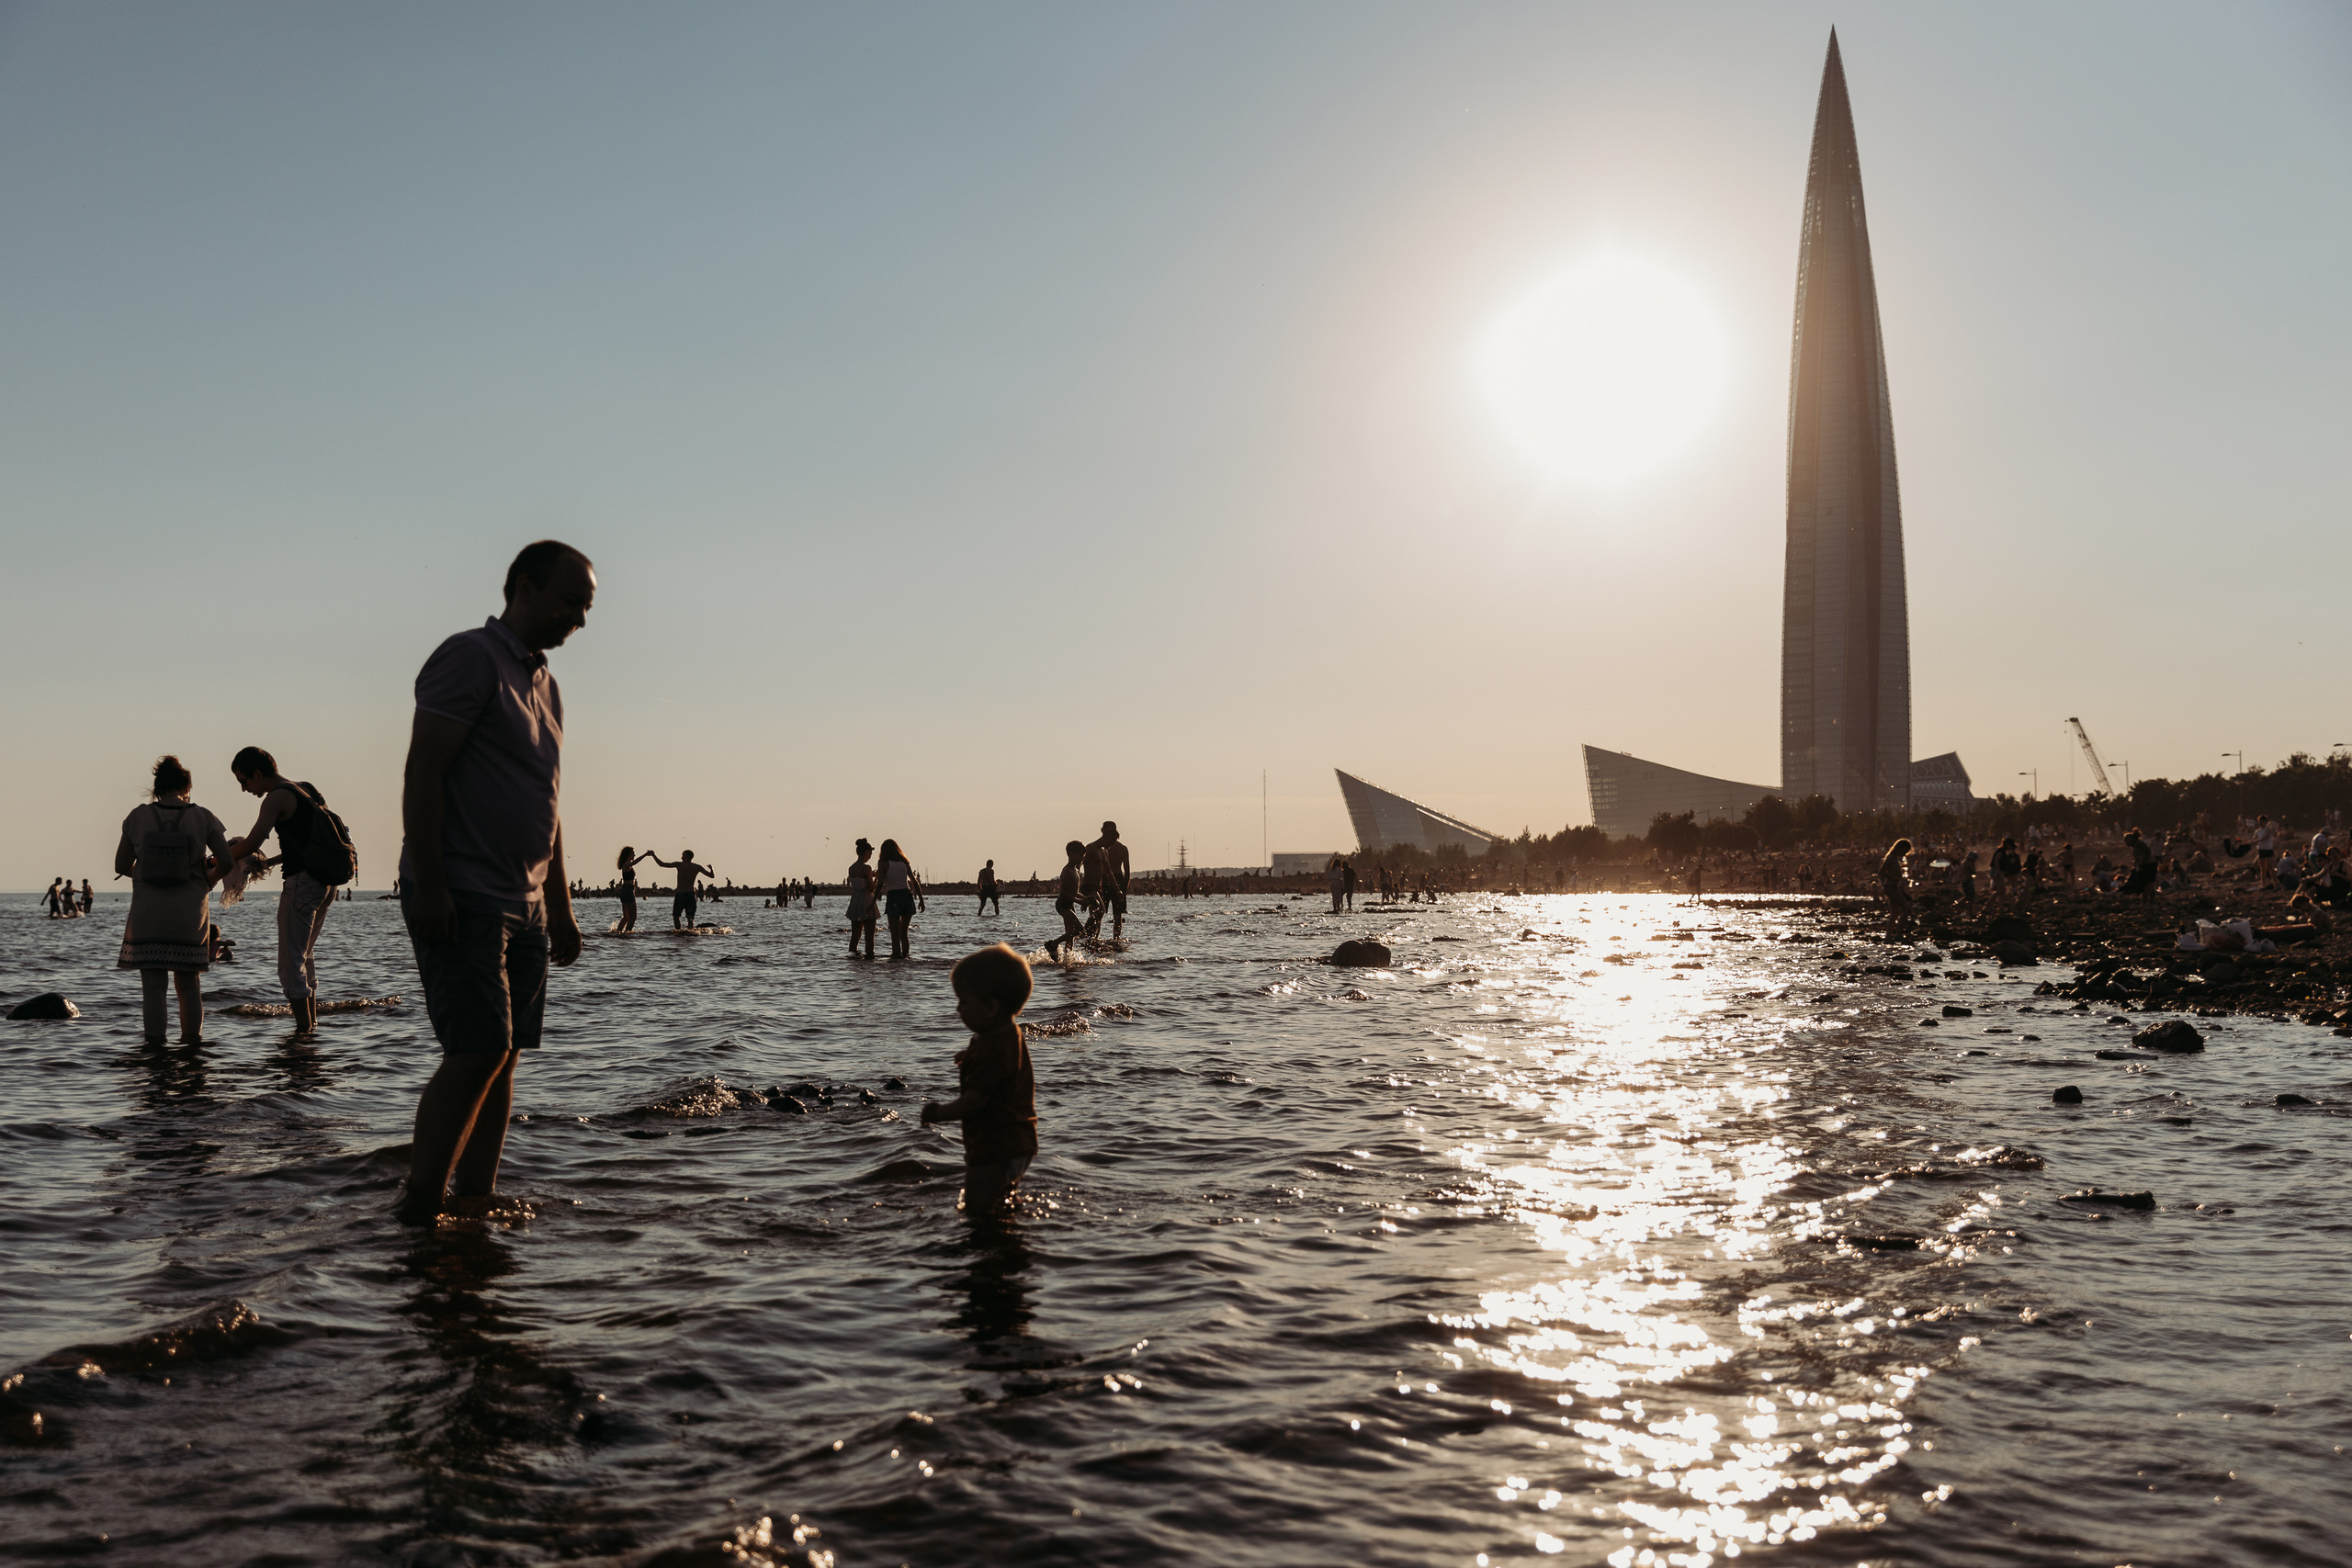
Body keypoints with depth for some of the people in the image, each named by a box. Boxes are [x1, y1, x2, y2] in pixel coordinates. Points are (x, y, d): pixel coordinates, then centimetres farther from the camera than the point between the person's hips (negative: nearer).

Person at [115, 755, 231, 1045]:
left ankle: (155, 1041, -3)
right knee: (188, 982, 14)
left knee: (152, 985, 2)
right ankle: (192, 1037, 17)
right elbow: (227, 861, -6)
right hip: (190, 913, 1)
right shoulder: (202, 817, -3)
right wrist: (209, 880, 14)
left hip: (147, 915, -1)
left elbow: (121, 866, 6)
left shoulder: (138, 817, -1)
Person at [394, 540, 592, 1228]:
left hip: (523, 905, 9)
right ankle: (416, 1212, -6)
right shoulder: (470, 657, -7)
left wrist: (560, 905, 21)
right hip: (459, 899, -9)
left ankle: (476, 1201, 13)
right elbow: (422, 772, -14)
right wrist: (426, 886, -21)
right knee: (477, 1052, -14)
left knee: (502, 1056, 7)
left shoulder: (545, 683, 20)